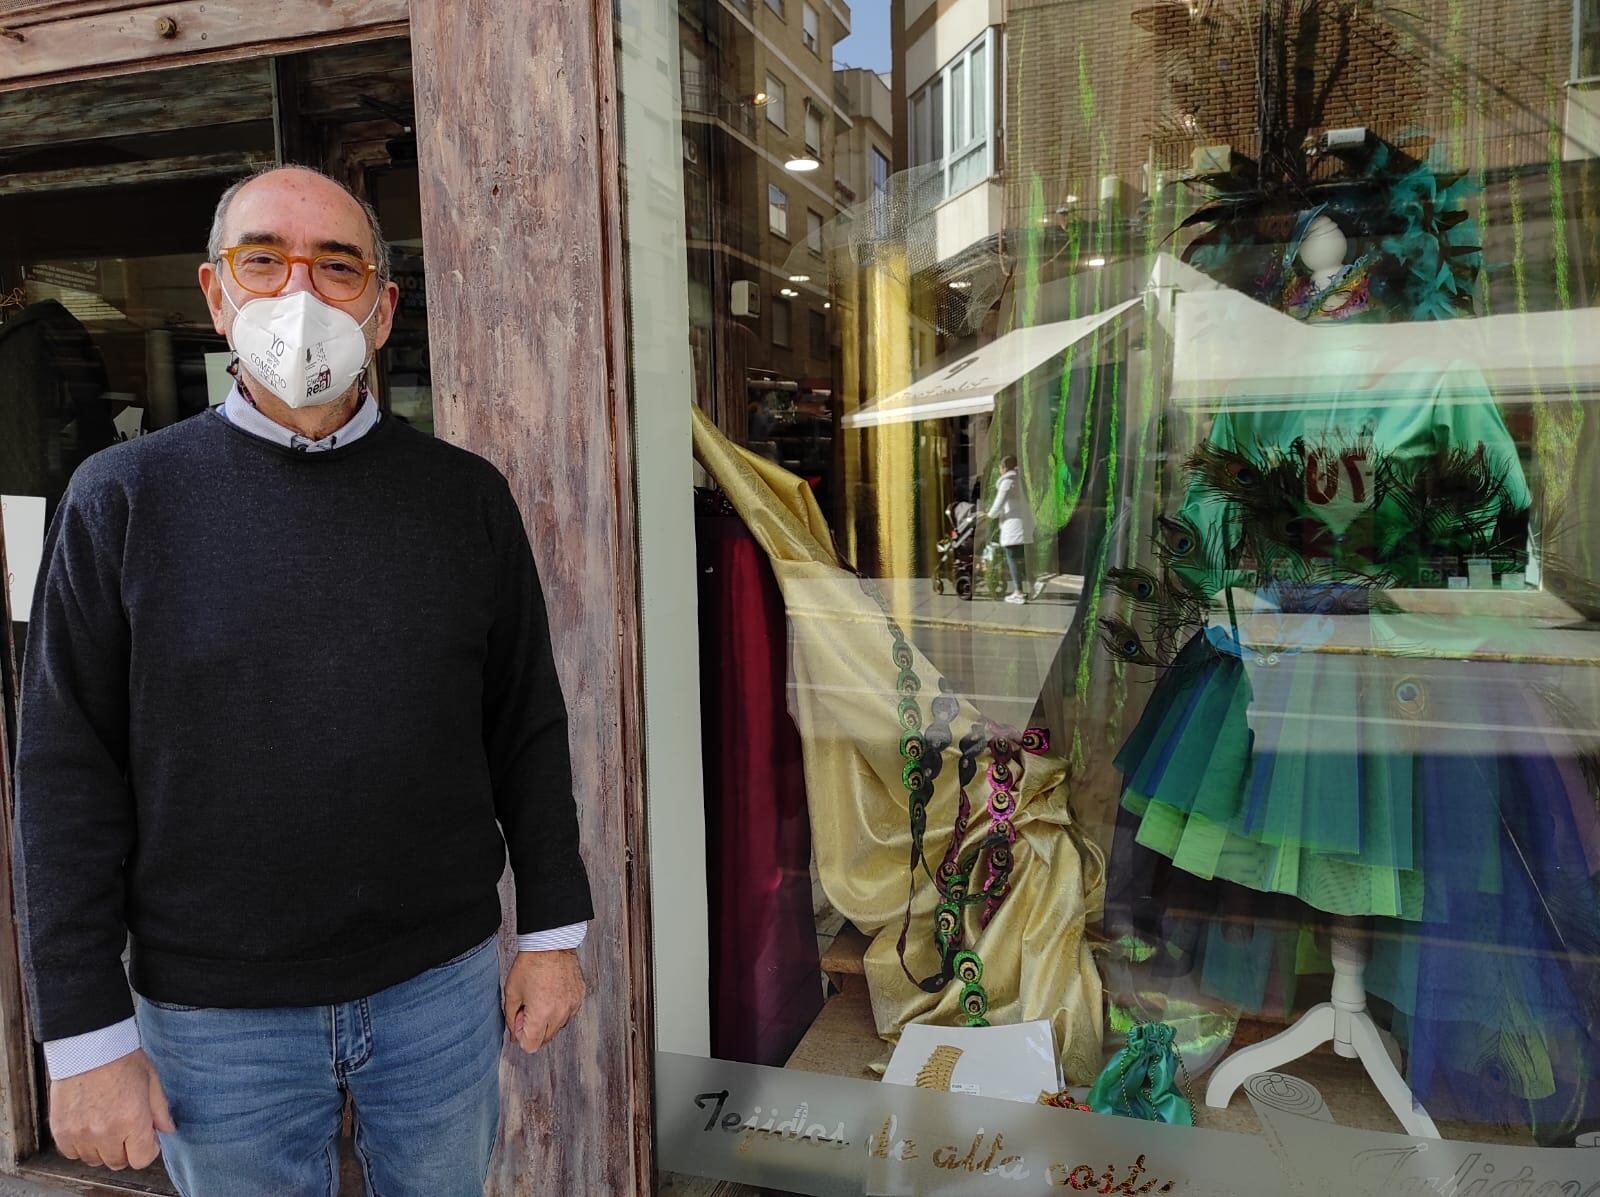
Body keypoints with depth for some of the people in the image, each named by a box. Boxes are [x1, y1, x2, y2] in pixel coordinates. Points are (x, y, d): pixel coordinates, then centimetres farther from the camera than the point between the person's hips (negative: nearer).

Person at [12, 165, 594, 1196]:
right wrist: (87, 1033, -5)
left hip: (444, 981, 2)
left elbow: (527, 726, 2)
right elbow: (68, 775, -5)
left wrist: (553, 932, 2)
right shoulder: (124, 499, -5)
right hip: (215, 1014, -1)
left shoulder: (467, 495, -1)